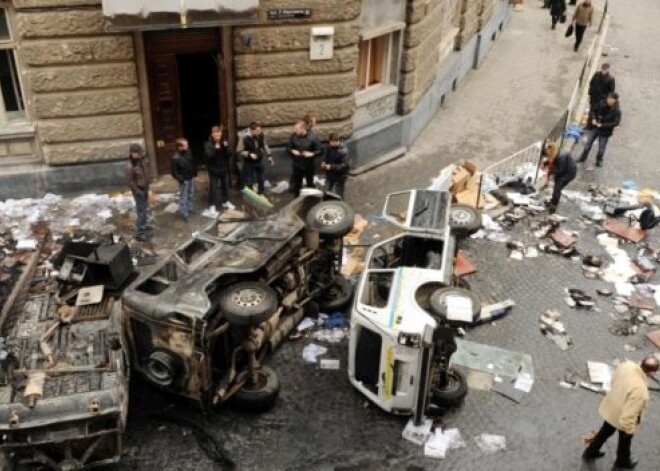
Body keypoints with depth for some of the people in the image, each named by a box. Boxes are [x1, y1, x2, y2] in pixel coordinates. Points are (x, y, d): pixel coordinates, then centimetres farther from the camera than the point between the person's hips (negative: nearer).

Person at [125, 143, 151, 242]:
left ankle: (143, 226, 43)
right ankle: (139, 234, 10)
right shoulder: (129, 167, -28)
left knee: (144, 209, 23)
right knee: (141, 211, -1)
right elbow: (129, 182, -22)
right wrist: (139, 191, -16)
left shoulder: (142, 160, -4)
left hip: (145, 188, 8)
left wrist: (147, 187, 11)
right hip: (138, 191, -8)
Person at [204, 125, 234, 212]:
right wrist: (215, 149, -37)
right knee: (213, 188, 0)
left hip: (224, 168, 5)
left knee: (225, 186, 18)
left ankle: (225, 201, 35)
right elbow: (208, 155, -26)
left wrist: (227, 147, -25)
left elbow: (231, 153, -7)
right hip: (213, 169, -5)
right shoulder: (208, 144, -14)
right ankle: (212, 205, 9)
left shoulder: (225, 142, -1)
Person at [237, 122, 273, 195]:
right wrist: (249, 154, -30)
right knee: (249, 181, 5)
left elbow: (265, 146, 6)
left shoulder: (261, 136, -12)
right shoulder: (244, 138, -25)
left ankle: (261, 194, 42)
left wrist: (269, 156, -1)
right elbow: (240, 151, -16)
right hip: (249, 163, -5)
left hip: (259, 161, 5)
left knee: (261, 179, 20)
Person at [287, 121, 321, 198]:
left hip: (309, 166, -2)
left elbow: (319, 151, -11)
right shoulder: (293, 136, -12)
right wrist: (292, 151, -20)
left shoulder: (312, 138, -20)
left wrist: (312, 154, -29)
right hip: (297, 165, 3)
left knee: (310, 184, 15)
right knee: (296, 184, 18)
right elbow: (288, 148, 2)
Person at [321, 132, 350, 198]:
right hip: (329, 175, 6)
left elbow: (346, 165, -27)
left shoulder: (343, 151, -25)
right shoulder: (329, 147, -4)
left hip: (340, 177, -6)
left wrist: (332, 167, -28)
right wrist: (323, 162, -8)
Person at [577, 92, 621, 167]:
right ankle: (583, 158, 34)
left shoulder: (616, 111, -20)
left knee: (601, 149, 5)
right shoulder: (601, 104, -11)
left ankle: (599, 161, 32)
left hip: (606, 132, -3)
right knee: (588, 144, 13)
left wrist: (602, 125, -25)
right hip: (596, 128, 3)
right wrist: (593, 119, -15)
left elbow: (616, 122, -21)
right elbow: (593, 110, 3)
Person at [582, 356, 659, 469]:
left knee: (605, 431, 32)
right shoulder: (640, 390, -43)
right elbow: (629, 414, -34)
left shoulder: (627, 365, -23)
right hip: (623, 419, -6)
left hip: (610, 407, 6)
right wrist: (629, 429, -15)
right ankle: (622, 462, 56)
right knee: (625, 439, 27)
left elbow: (614, 379, 0)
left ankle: (590, 452, 54)